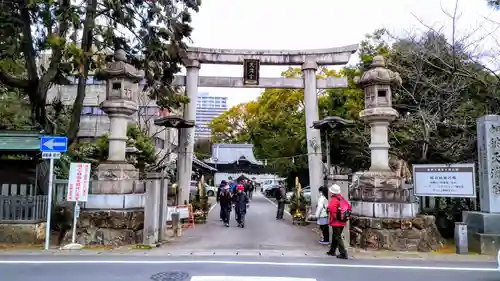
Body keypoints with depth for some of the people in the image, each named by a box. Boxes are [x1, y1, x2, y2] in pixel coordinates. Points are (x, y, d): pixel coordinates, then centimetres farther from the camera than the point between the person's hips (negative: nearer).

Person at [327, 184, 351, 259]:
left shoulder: (334, 199, -17)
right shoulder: (342, 198, 10)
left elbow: (331, 208, -36)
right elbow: (349, 207, 17)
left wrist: (334, 217, -22)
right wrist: (346, 216, 16)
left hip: (336, 222, -9)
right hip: (342, 221, 9)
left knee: (338, 237, -2)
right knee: (335, 236, 21)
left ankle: (343, 254, -4)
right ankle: (332, 251, 33)